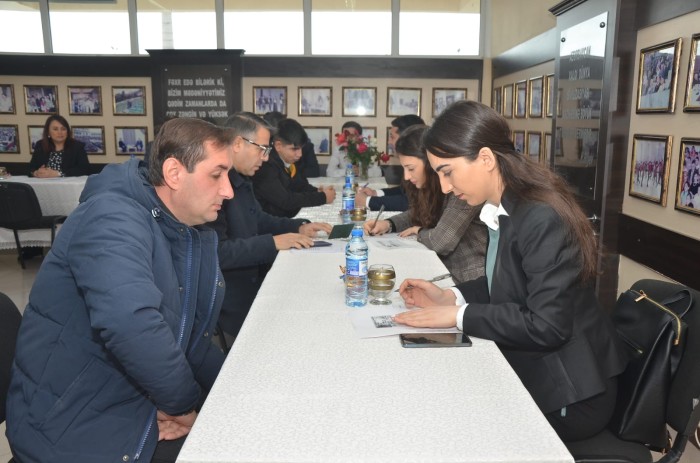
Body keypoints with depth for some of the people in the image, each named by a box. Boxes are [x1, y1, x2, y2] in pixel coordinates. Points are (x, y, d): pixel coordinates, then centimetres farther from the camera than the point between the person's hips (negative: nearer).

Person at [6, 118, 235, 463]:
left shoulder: (201, 237, 5)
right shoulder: (114, 219, -22)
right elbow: (131, 325, -37)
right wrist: (185, 401, -22)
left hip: (147, 415, 8)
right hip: (77, 432, -8)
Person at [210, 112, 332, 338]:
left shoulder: (241, 180, 10)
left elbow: (258, 219, 23)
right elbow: (217, 252, -29)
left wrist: (300, 226, 8)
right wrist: (273, 243, -23)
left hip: (252, 283, 9)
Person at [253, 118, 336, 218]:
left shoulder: (288, 161, 2)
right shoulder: (266, 166, -22)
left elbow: (301, 185, 12)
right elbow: (284, 200, -25)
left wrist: (318, 192, -9)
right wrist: (322, 197, -16)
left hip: (290, 217, 8)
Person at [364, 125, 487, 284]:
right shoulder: (434, 186, 4)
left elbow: (442, 241, -27)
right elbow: (417, 214, 19)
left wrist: (419, 232, -6)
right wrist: (388, 224, 1)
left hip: (471, 282, -7)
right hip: (448, 273, 7)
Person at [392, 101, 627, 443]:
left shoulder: (543, 220, -27)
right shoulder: (502, 210, 1)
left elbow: (545, 327, -28)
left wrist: (457, 316, -24)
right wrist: (449, 297, -3)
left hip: (567, 393, -7)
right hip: (530, 367, 8)